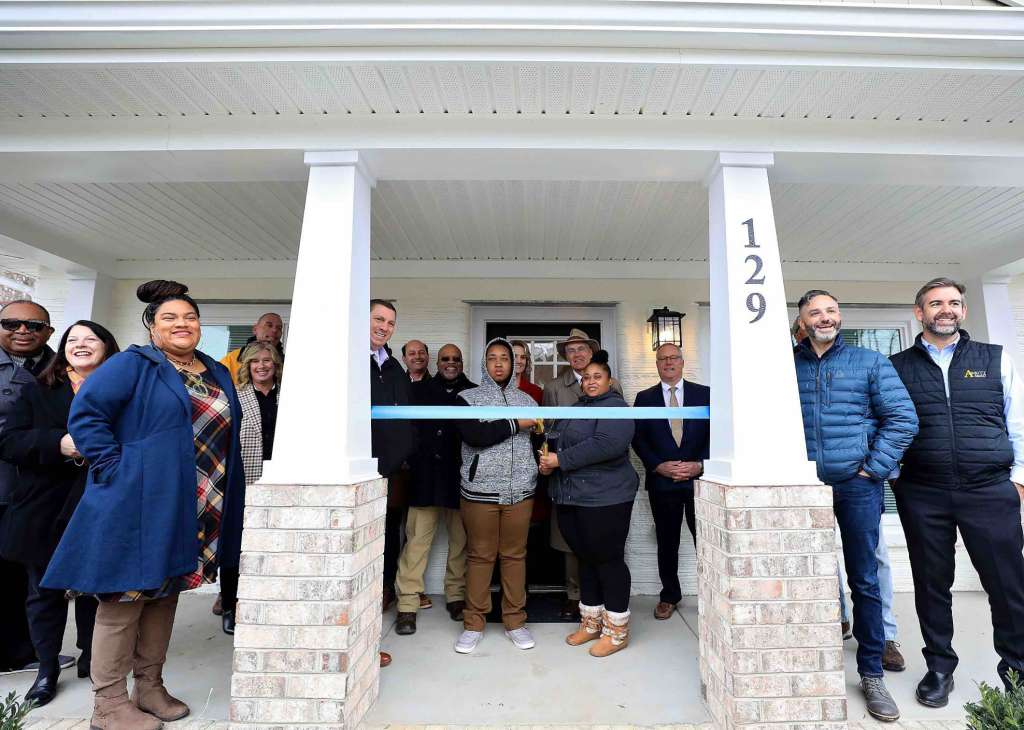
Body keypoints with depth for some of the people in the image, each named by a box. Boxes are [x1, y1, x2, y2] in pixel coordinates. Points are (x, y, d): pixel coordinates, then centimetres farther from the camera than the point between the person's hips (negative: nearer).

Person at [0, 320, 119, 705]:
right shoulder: (37, 393, 6)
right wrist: (59, 443, -20)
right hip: (44, 513, 2)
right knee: (45, 592, 13)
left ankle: (90, 657, 31)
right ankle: (47, 668, 30)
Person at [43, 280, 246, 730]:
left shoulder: (218, 375, 13)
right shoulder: (133, 365, -5)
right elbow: (85, 411, -12)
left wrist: (225, 501, 7)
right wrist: (114, 466, -17)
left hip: (194, 515, 6)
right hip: (138, 505, -6)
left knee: (164, 596, 16)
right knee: (125, 600, 4)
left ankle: (150, 688, 30)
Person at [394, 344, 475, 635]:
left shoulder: (474, 392, 6)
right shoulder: (419, 390, 8)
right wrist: (408, 459, -7)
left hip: (461, 477, 1)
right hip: (425, 477, 0)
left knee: (461, 540, 9)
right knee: (416, 540, 1)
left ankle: (457, 596, 25)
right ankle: (408, 605, 10)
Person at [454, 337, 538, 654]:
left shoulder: (526, 400, 11)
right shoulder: (468, 397, 0)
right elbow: (473, 435, -15)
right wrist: (515, 425, -13)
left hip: (520, 491, 3)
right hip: (480, 490, -2)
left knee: (515, 555, 9)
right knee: (479, 555, 6)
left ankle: (515, 621, 23)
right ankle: (473, 623, 21)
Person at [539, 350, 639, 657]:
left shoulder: (614, 407, -10)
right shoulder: (577, 408, 16)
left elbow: (606, 445, -25)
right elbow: (558, 439, 20)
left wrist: (561, 460, -19)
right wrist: (548, 458, -3)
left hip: (605, 497, -8)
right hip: (570, 497, 8)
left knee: (608, 558, 3)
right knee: (585, 558, 16)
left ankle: (617, 629, 18)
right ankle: (591, 622, 30)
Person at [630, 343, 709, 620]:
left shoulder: (704, 394, 5)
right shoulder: (644, 398, 7)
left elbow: (715, 433, 1)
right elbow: (638, 439, 2)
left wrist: (700, 464, -11)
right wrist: (658, 466, -10)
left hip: (699, 478, -1)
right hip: (661, 481, 1)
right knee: (667, 543, 12)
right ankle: (669, 596, 27)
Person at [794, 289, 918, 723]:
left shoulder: (869, 362, 3)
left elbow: (903, 417, -2)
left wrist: (873, 468, -7)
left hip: (857, 486, -1)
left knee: (864, 581, 6)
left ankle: (871, 674, 22)